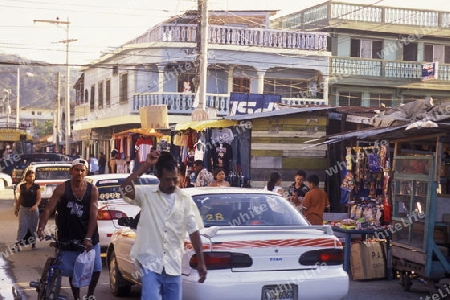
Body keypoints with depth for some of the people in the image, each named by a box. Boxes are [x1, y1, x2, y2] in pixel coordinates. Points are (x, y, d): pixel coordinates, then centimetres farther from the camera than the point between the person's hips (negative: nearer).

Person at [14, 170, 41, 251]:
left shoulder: (36, 186, -3)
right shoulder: (22, 186, 7)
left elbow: (38, 199, -7)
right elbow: (20, 198, 16)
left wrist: (35, 205, -25)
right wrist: (16, 208, 15)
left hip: (33, 209, -2)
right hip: (23, 209, 2)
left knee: (33, 227, 5)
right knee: (22, 226, -7)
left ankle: (33, 243, 15)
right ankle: (17, 243, -12)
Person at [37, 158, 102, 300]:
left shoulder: (92, 190, -4)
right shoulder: (62, 188, -8)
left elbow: (93, 215, -8)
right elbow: (48, 209, -13)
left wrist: (88, 238, -17)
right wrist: (41, 228, -29)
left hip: (88, 238, 1)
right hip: (68, 238, -1)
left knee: (96, 269, 2)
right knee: (73, 271, 6)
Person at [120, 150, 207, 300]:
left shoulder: (186, 200, 4)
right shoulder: (146, 194, -2)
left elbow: (194, 231, 5)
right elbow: (125, 188, -21)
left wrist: (201, 262, 1)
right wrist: (146, 165, -20)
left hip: (173, 265, 3)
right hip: (150, 262, -3)